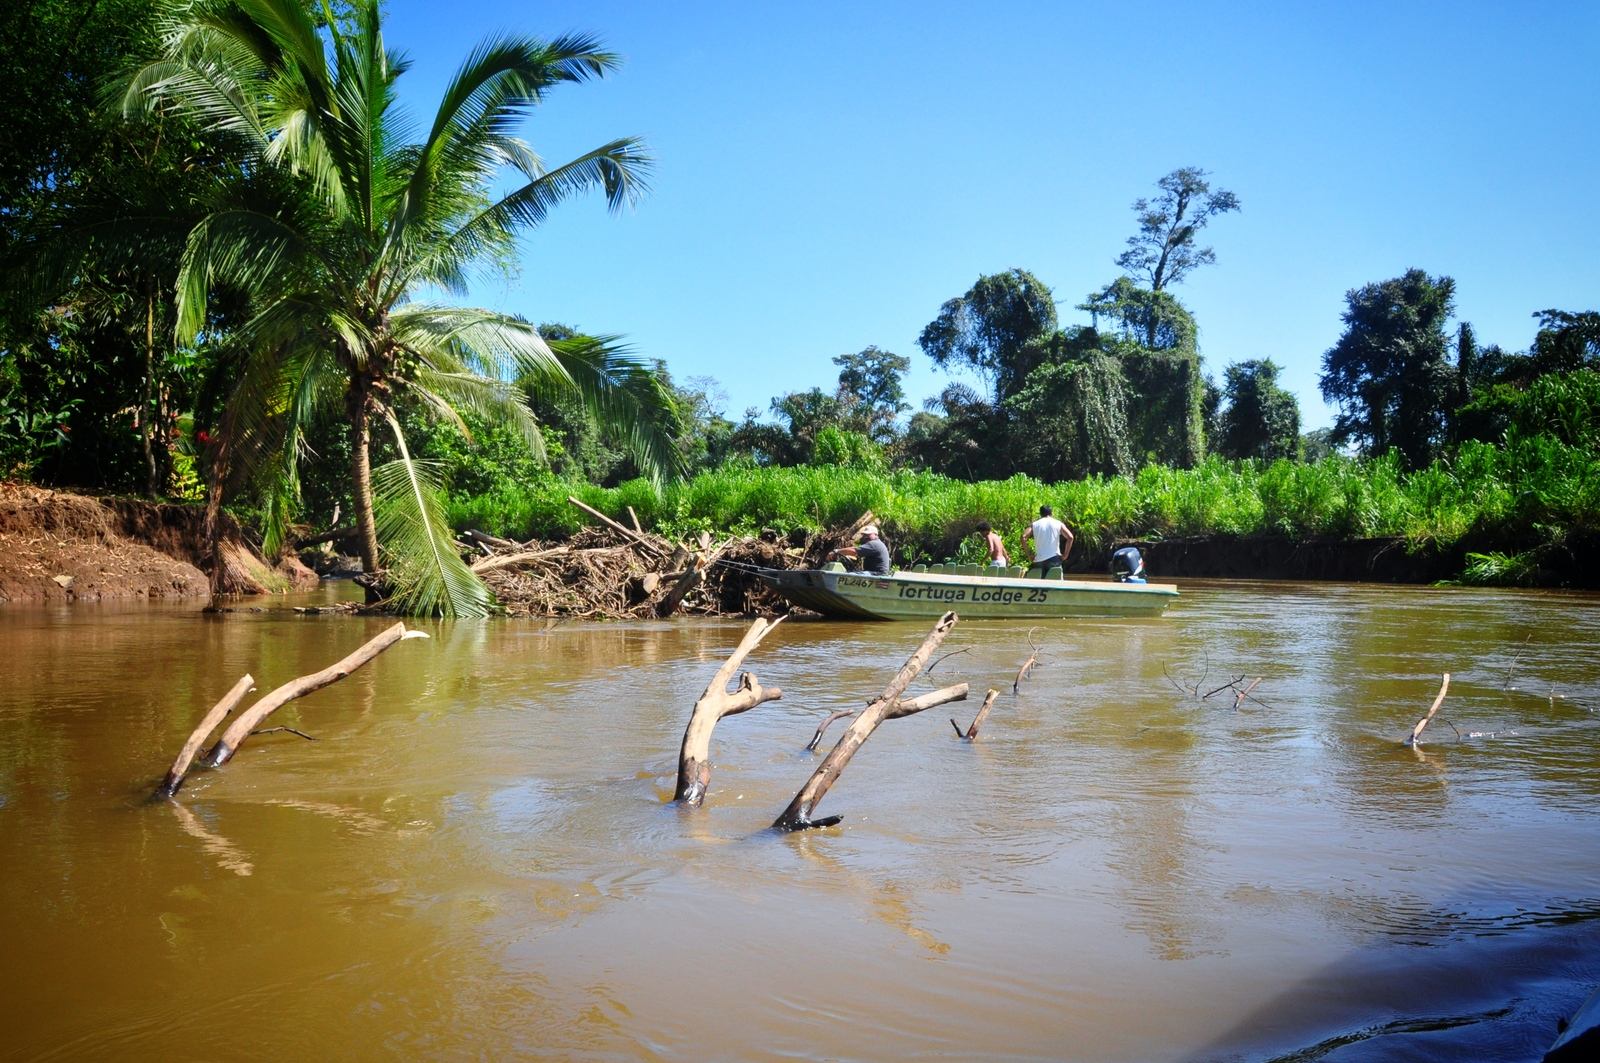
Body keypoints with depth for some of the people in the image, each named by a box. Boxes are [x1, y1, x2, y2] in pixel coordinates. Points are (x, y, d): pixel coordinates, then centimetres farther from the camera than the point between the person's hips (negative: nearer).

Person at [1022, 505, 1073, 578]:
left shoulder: (1034, 525, 7)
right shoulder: (1058, 524, 5)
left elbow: (1023, 537, -6)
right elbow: (1070, 537, -7)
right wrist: (1065, 555, -2)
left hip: (1039, 560, 1)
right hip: (1054, 559, -1)